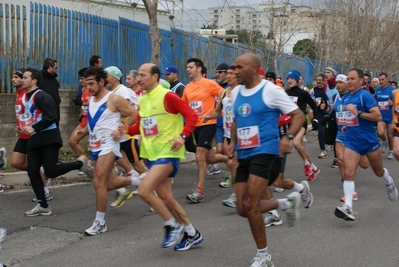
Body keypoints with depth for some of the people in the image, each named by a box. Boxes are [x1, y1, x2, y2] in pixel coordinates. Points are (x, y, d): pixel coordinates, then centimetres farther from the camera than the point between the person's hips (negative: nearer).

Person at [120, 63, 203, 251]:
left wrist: (182, 136, -28)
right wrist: (128, 130, -2)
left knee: (144, 190, -19)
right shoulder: (142, 100, 11)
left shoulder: (167, 96, -12)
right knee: (165, 198, 10)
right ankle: (192, 234, 25)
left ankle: (172, 225, 0)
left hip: (168, 153, -8)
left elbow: (192, 115, -15)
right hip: (151, 154, 8)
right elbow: (140, 126, 18)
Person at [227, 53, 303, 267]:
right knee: (242, 209, 4)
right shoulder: (236, 92, 10)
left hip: (265, 152, -7)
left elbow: (299, 115, -7)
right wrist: (233, 143, 13)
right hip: (243, 156, 7)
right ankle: (286, 203, 27)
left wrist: (287, 137, -22)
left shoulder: (270, 90, -9)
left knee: (250, 206, -14)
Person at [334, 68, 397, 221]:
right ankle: (348, 208, -21)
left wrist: (358, 113, -28)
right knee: (348, 173, -15)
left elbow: (378, 116, -22)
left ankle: (390, 184, 52)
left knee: (379, 171, 17)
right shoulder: (345, 98, 8)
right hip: (351, 141, 4)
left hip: (369, 141, -4)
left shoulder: (365, 95, -13)